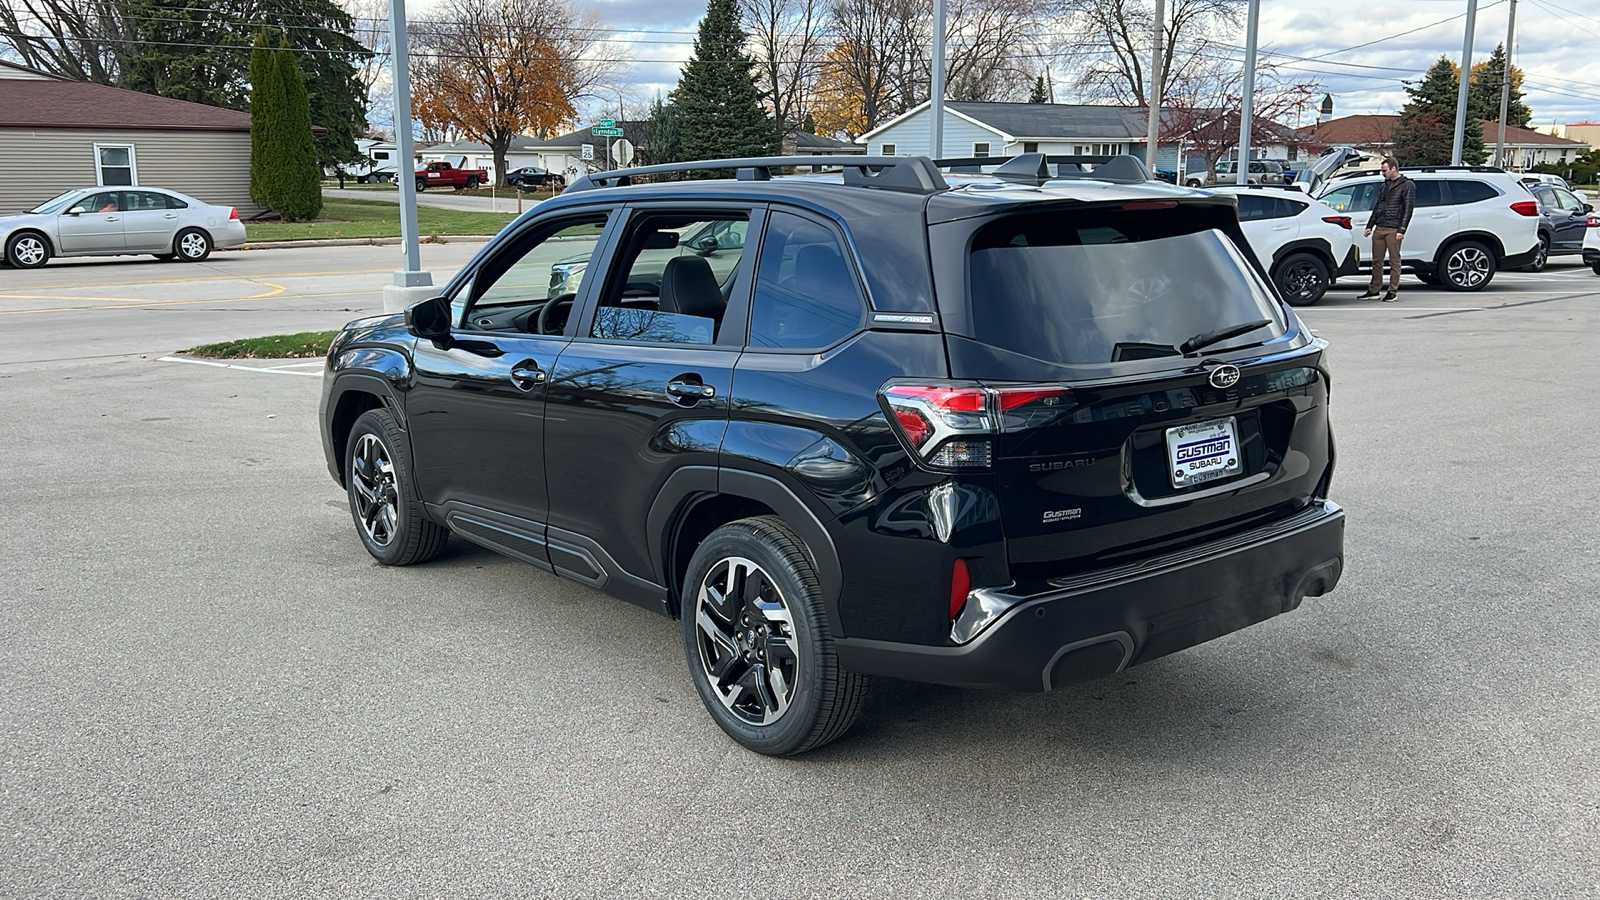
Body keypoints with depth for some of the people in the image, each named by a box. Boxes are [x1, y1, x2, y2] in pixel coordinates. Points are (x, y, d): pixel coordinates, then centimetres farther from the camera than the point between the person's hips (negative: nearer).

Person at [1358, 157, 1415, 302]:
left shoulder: (1407, 185, -2)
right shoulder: (1385, 185, 20)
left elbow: (1408, 209, -7)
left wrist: (1401, 230, -14)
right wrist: (1370, 225, 17)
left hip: (1393, 230, -7)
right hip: (1379, 228, 7)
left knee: (1394, 261, -2)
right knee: (1377, 261, 7)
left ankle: (1393, 292, 2)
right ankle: (1373, 291, 11)